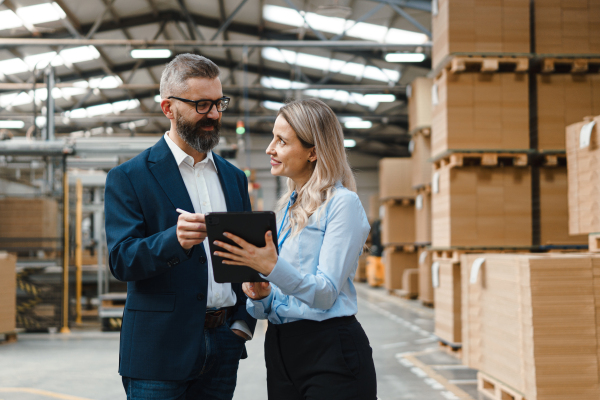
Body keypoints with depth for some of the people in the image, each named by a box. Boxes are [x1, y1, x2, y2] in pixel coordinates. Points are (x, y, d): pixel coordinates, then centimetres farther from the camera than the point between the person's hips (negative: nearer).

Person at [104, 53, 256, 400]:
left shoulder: (234, 177, 14)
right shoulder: (128, 178, -3)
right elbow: (122, 261, -13)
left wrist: (242, 325, 5)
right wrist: (175, 239, -31)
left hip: (223, 346, 5)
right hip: (160, 349, -5)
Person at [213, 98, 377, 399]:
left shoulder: (342, 203, -8)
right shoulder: (286, 208, 15)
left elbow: (326, 293, -16)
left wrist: (272, 267, -28)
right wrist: (259, 294, -5)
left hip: (330, 352, -7)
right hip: (280, 349, 7)